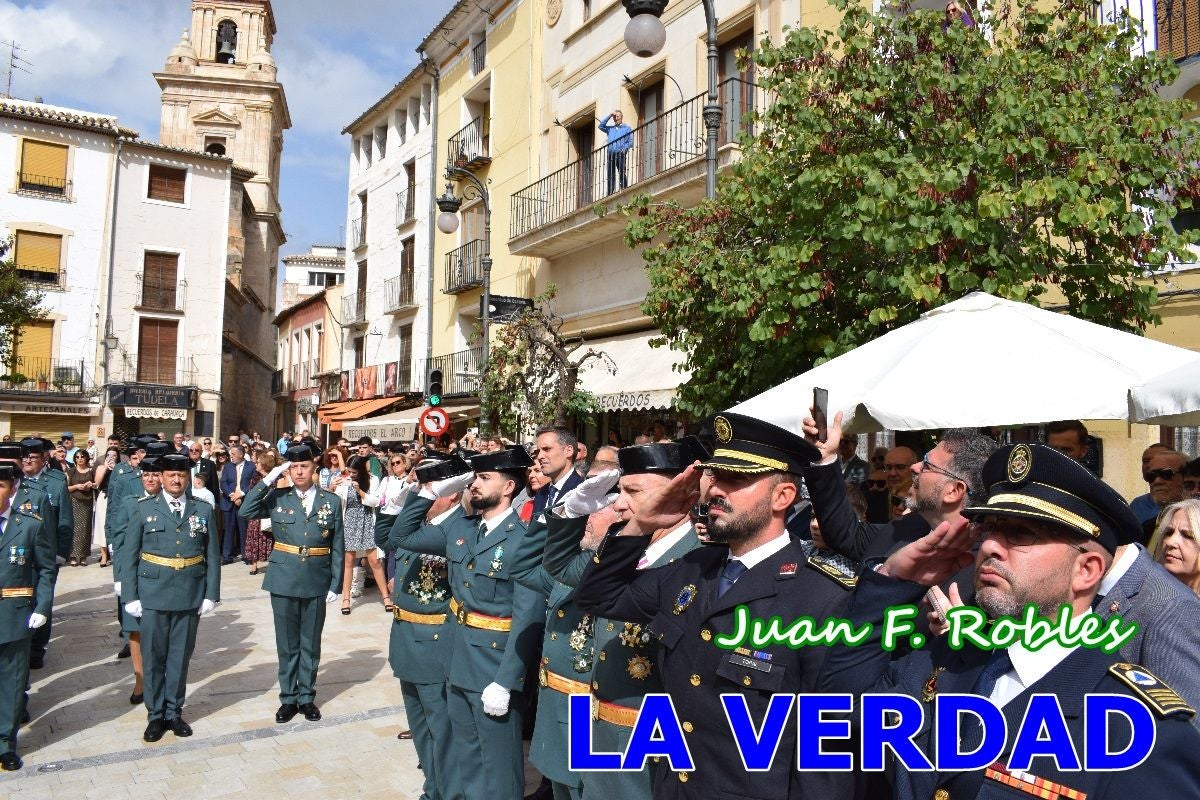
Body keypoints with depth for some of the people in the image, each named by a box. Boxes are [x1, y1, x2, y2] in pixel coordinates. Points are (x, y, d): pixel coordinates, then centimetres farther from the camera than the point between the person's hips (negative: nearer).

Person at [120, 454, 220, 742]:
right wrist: (130, 596, -4)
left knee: (180, 656, 9)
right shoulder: (144, 509, 1)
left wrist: (211, 595, -1)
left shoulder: (203, 510, 4)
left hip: (190, 596, 1)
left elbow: (213, 556, 4)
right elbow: (128, 555, 1)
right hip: (153, 595, -1)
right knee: (153, 657, 8)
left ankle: (174, 712, 24)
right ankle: (156, 715, 22)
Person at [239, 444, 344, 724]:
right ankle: (288, 698, 25)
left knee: (311, 643, 12)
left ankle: (306, 697, 26)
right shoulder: (277, 498, 1)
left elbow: (337, 548, 1)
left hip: (316, 583, 0)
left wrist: (335, 584, -2)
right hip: (284, 581, 0)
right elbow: (245, 512, -15)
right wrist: (268, 480, -16)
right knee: (287, 643, 11)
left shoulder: (331, 501, 0)